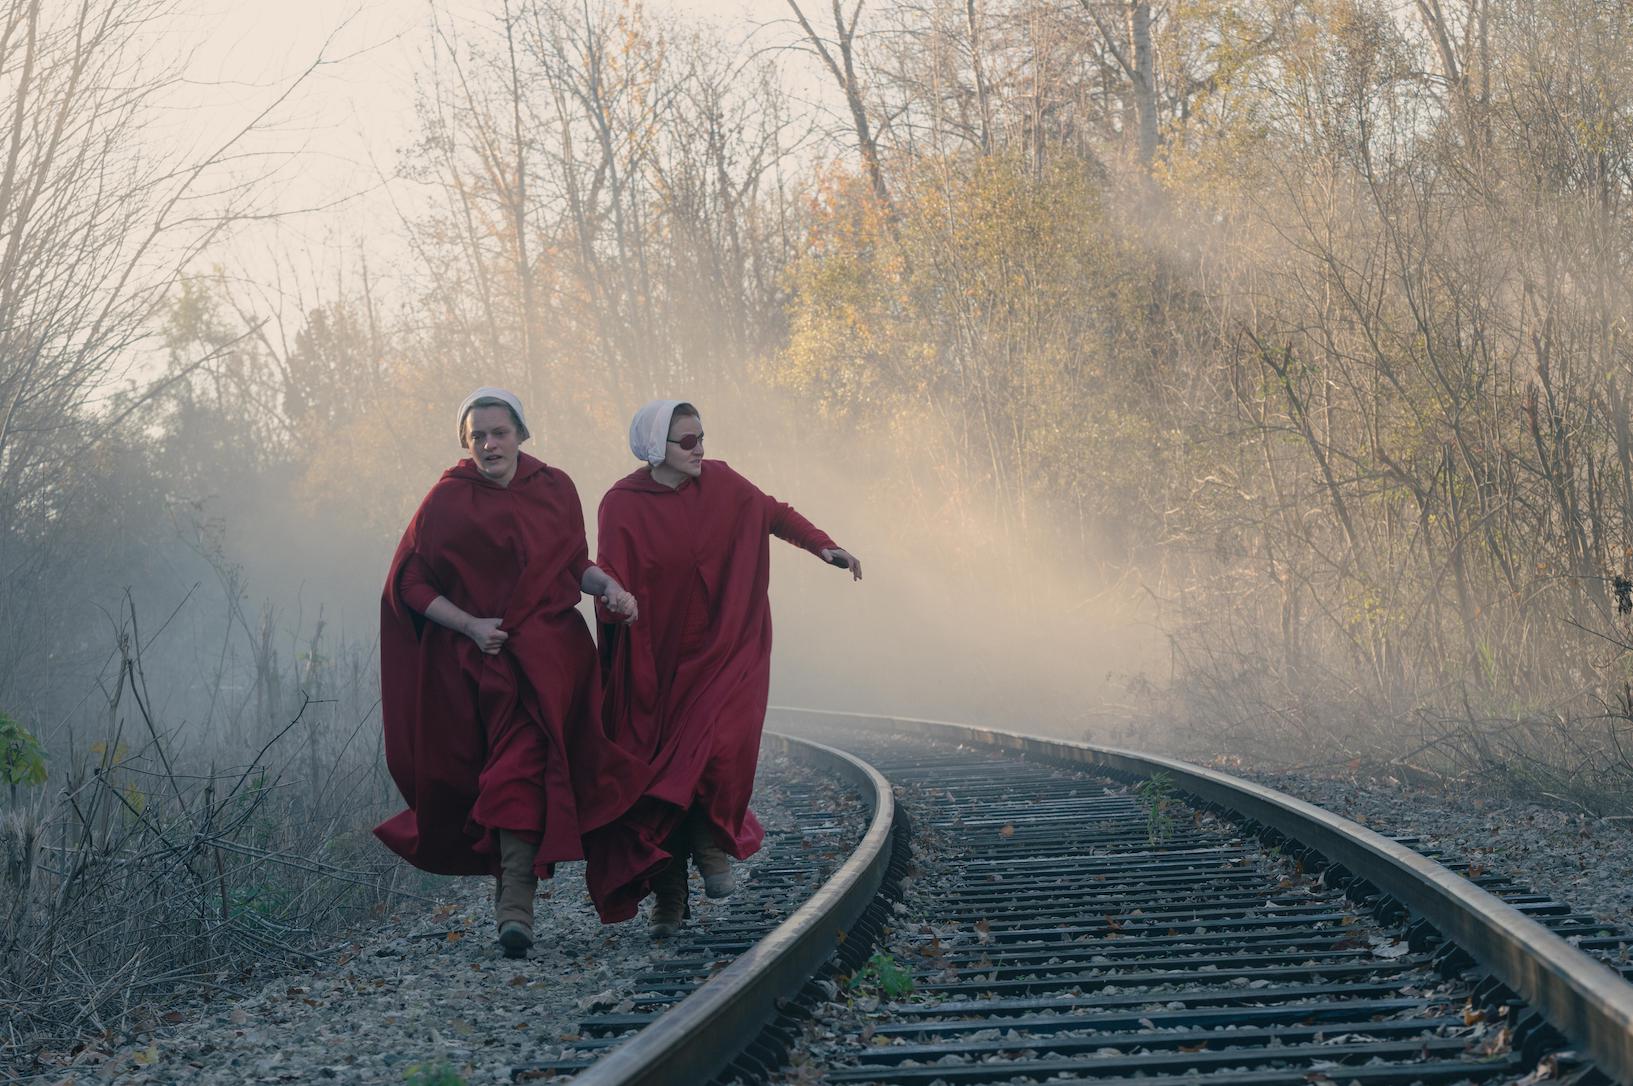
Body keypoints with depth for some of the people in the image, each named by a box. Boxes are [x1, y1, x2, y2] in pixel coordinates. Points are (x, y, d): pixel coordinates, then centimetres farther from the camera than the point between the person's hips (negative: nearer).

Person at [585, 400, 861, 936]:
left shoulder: (720, 483, -1)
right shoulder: (623, 505, -8)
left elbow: (773, 513, 14)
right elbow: (611, 586, -11)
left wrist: (824, 547, 0)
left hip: (725, 648, 1)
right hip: (658, 660, -1)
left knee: (720, 749, -21)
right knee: (655, 771, 0)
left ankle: (712, 842, 7)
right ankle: (668, 899, 11)